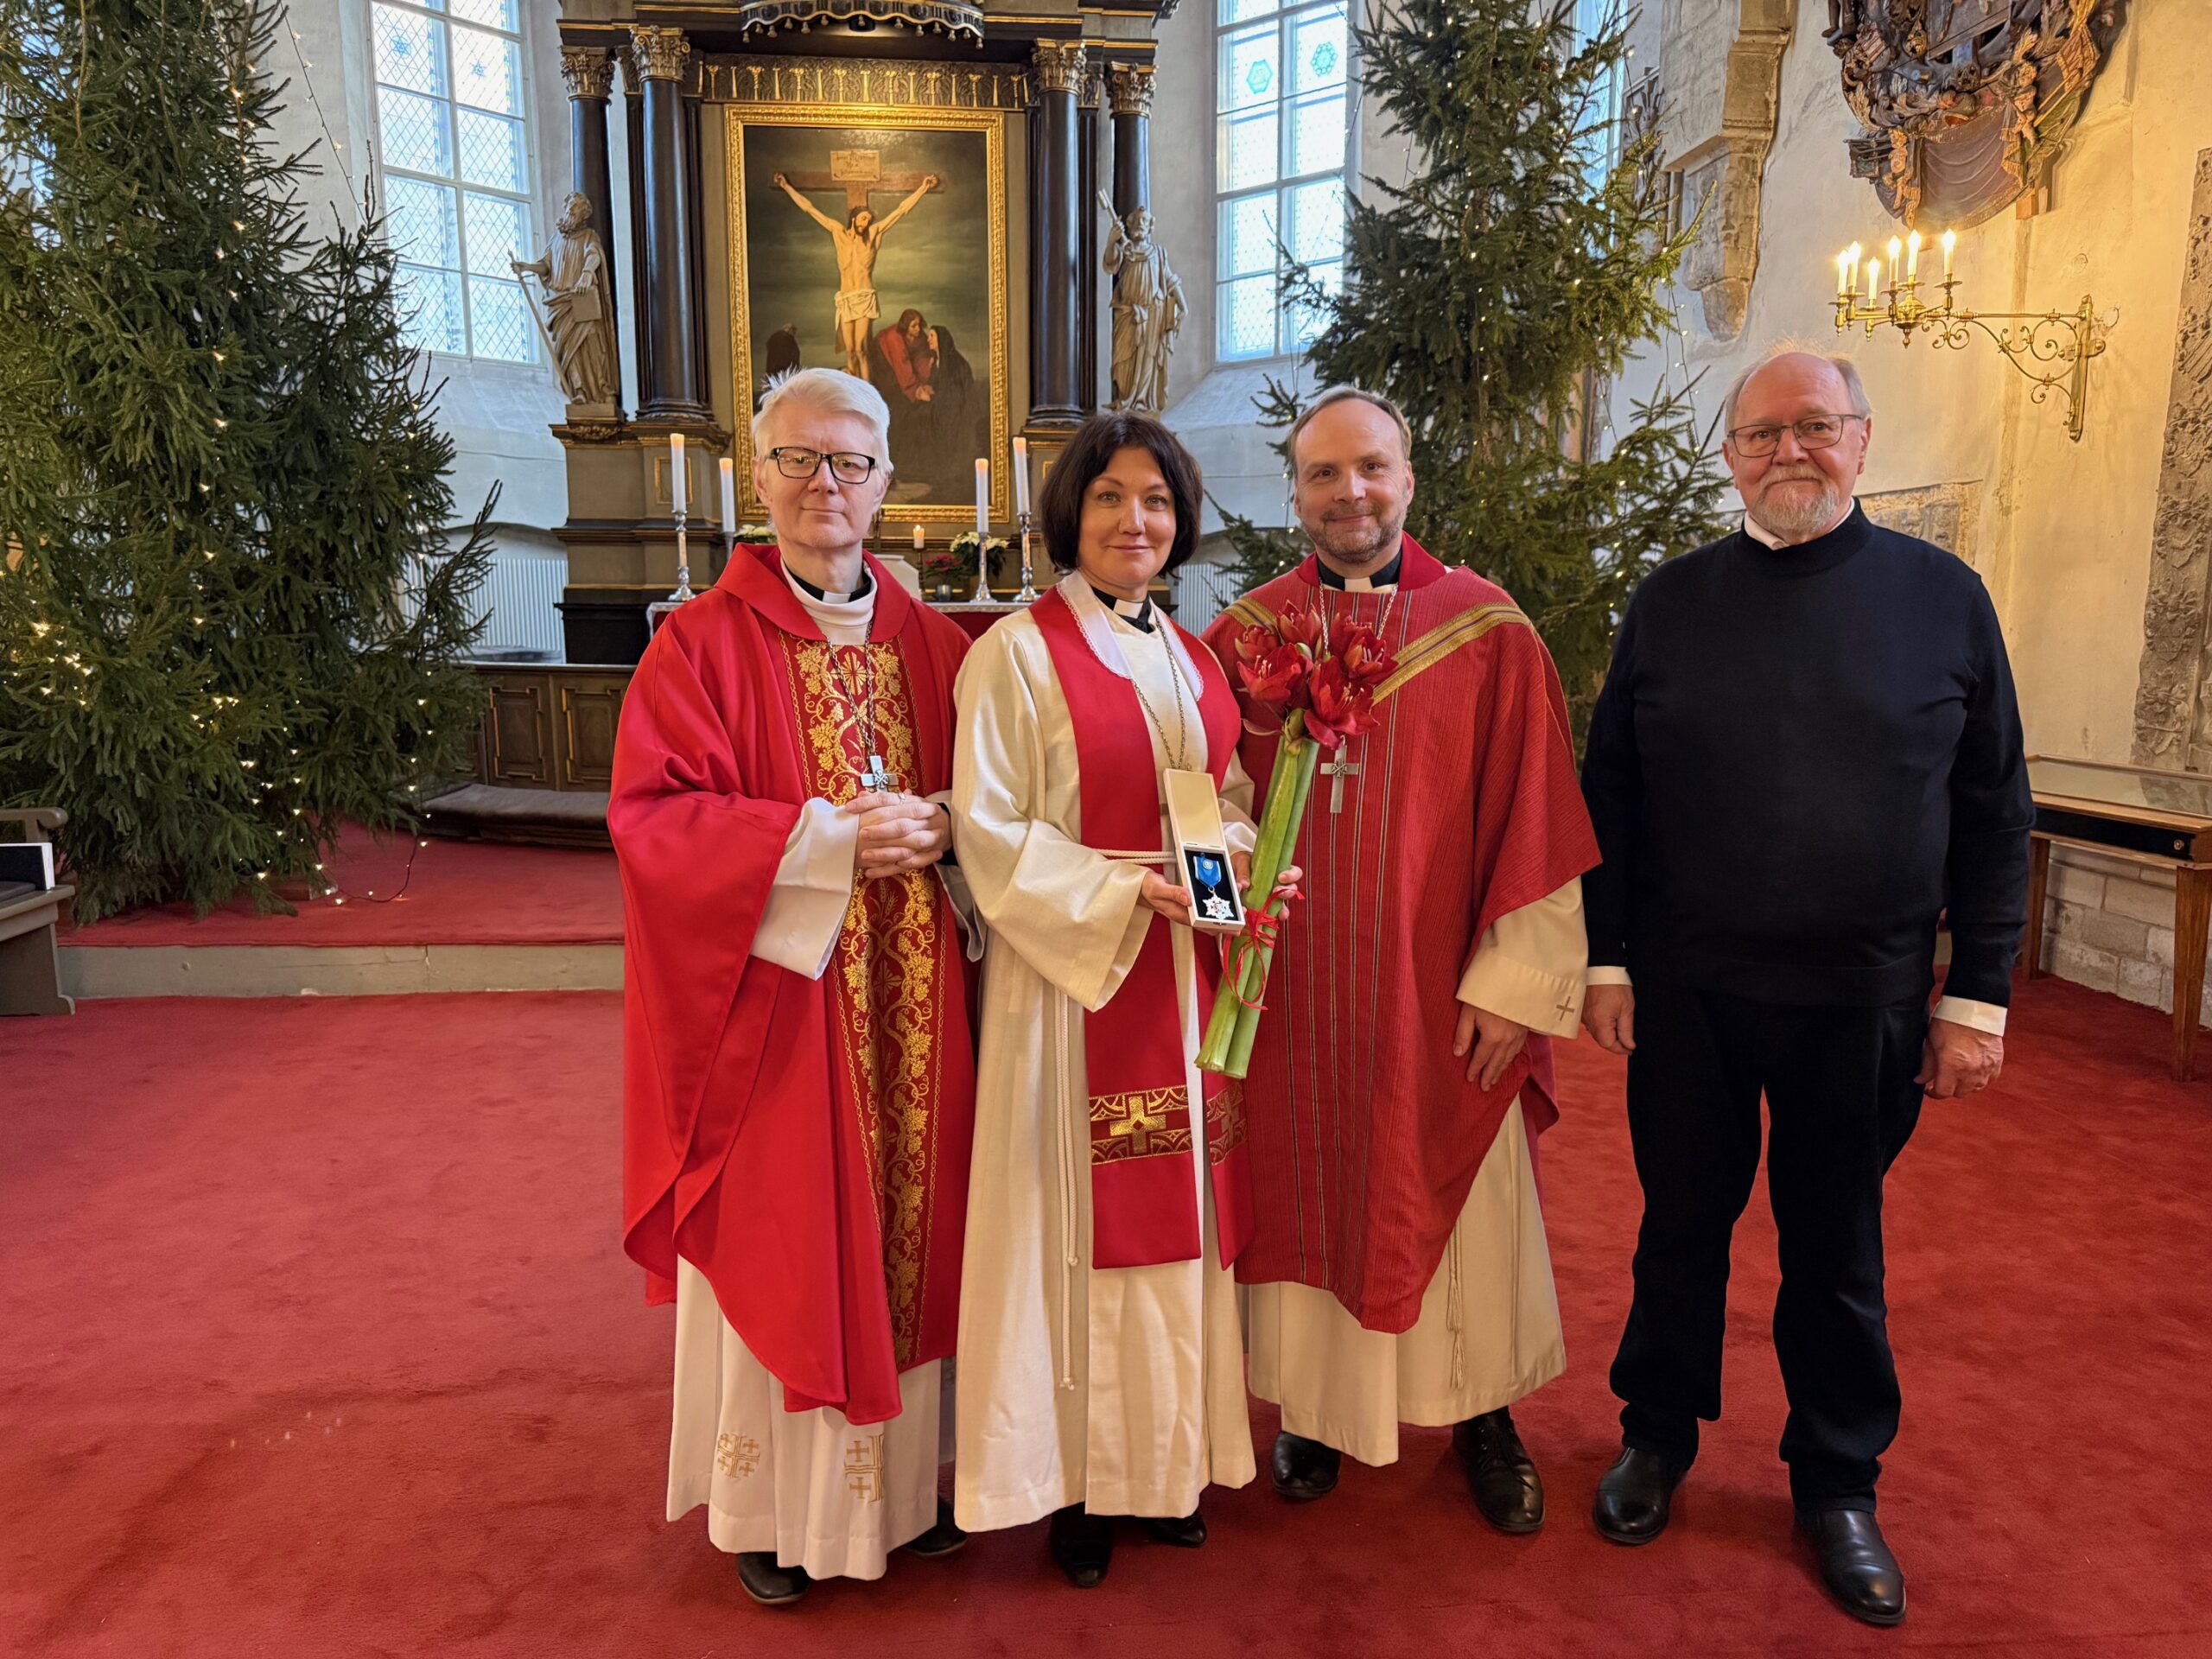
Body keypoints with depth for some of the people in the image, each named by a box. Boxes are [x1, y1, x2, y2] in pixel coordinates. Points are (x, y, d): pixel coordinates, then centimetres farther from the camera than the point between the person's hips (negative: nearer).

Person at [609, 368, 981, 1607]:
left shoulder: (933, 645, 8)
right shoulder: (703, 642, -4)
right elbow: (651, 817, -12)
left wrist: (941, 826, -11)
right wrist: (827, 840, -21)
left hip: (911, 1005, 4)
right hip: (772, 996, -3)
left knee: (905, 1235, 12)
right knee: (779, 1247, 8)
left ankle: (903, 1476, 32)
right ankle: (774, 1505, 28)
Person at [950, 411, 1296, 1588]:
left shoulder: (1193, 662, 12)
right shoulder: (1017, 653, -6)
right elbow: (987, 830, -11)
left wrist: (1241, 867, -6)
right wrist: (1125, 892, -20)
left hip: (1185, 974, 6)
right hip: (1073, 977, -5)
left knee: (1179, 1216, 13)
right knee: (1083, 1224, 3)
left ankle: (1169, 1457, 29)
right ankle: (1076, 1478, 21)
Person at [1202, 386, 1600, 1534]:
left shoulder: (1489, 633, -5)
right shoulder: (1242, 635, 1)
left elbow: (1534, 821, -5)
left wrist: (1513, 978, -8)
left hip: (1440, 998, -1)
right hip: (1291, 994, 2)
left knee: (1457, 1203, 12)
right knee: (1306, 1198, 14)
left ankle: (1483, 1412, 35)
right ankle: (1313, 1405, 35)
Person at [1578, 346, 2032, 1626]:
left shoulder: (1944, 596, 1)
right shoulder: (1672, 600, 3)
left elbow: (1994, 813, 2)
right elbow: (1610, 793, 4)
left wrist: (1978, 994, -2)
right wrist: (1610, 959, 0)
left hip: (1862, 1003, 0)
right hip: (1684, 994, 1)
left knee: (1837, 1247, 14)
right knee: (1682, 1225, 14)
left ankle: (1839, 1482, 34)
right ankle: (1659, 1435, 35)